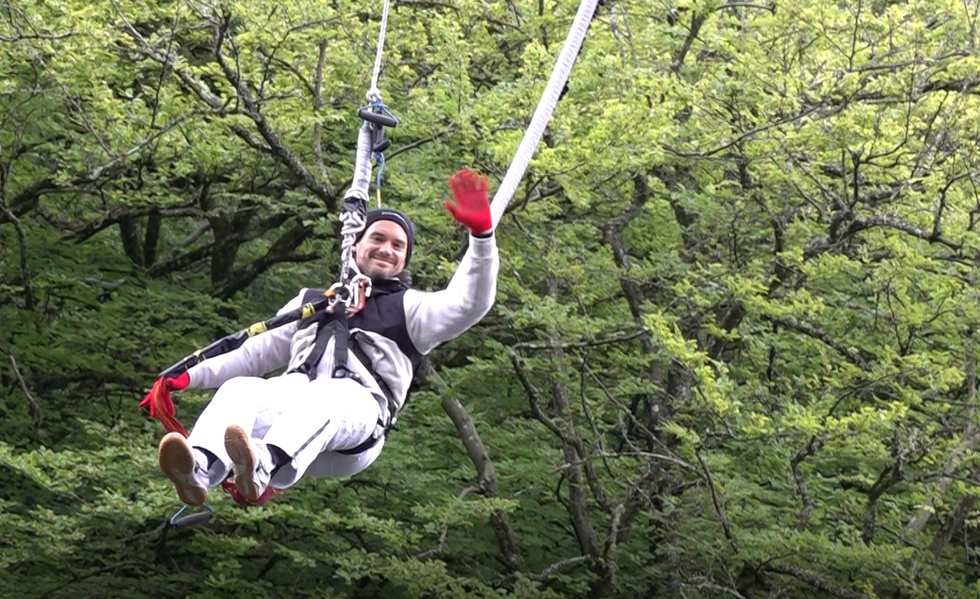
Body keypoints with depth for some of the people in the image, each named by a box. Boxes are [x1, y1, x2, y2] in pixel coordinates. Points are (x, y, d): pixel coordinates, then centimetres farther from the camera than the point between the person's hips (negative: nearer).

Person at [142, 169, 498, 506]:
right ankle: (199, 469, -62)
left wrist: (481, 234, -8)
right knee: (239, 389, -31)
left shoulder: (411, 309, 26)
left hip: (357, 406, -4)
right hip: (291, 395, 4)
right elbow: (258, 351, 38)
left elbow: (469, 305, 7)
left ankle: (264, 468, -72)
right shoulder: (312, 301, 38)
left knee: (323, 396, -41)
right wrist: (192, 375, 26)